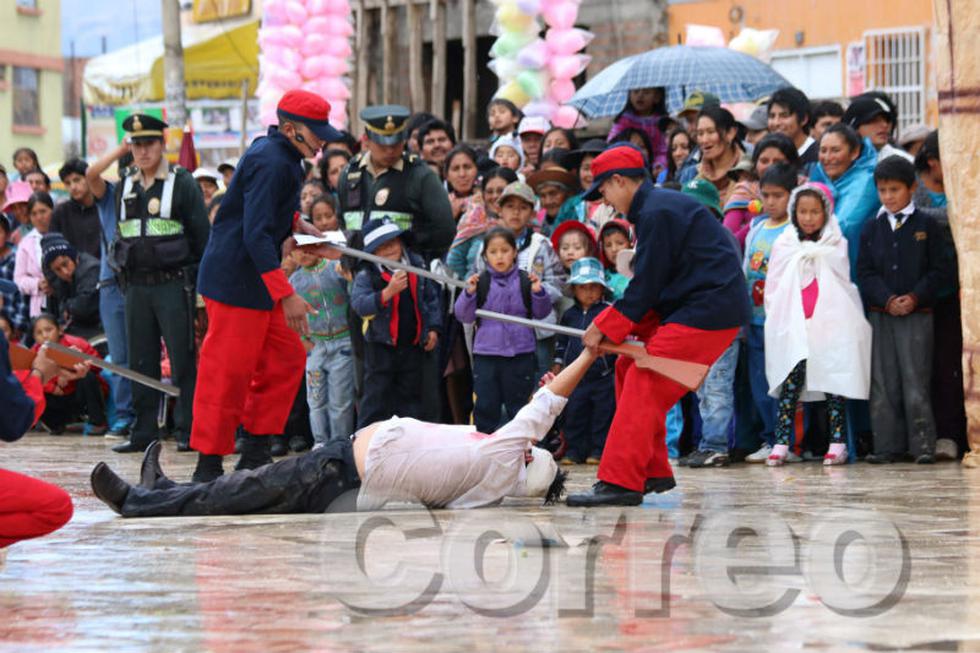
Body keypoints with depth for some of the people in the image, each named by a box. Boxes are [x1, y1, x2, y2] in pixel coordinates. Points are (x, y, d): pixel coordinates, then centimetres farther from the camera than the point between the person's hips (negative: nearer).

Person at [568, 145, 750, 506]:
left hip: (708, 312, -11)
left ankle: (620, 482, -20)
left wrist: (605, 328, -5)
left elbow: (646, 287, -15)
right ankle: (654, 472, 18)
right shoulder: (660, 206, 18)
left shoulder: (657, 213, -15)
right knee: (630, 369, 14)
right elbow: (653, 285, 17)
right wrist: (610, 326, 7)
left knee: (644, 385, -14)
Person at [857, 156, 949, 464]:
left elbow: (939, 271, 1)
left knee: (915, 381, -7)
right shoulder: (872, 228, 10)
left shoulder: (926, 225, 3)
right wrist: (887, 300, -10)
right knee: (883, 383, 2)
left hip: (917, 314, -3)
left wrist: (915, 297, -13)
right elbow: (865, 273, 6)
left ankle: (923, 446, -3)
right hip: (880, 315, 3)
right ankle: (888, 446, 6)